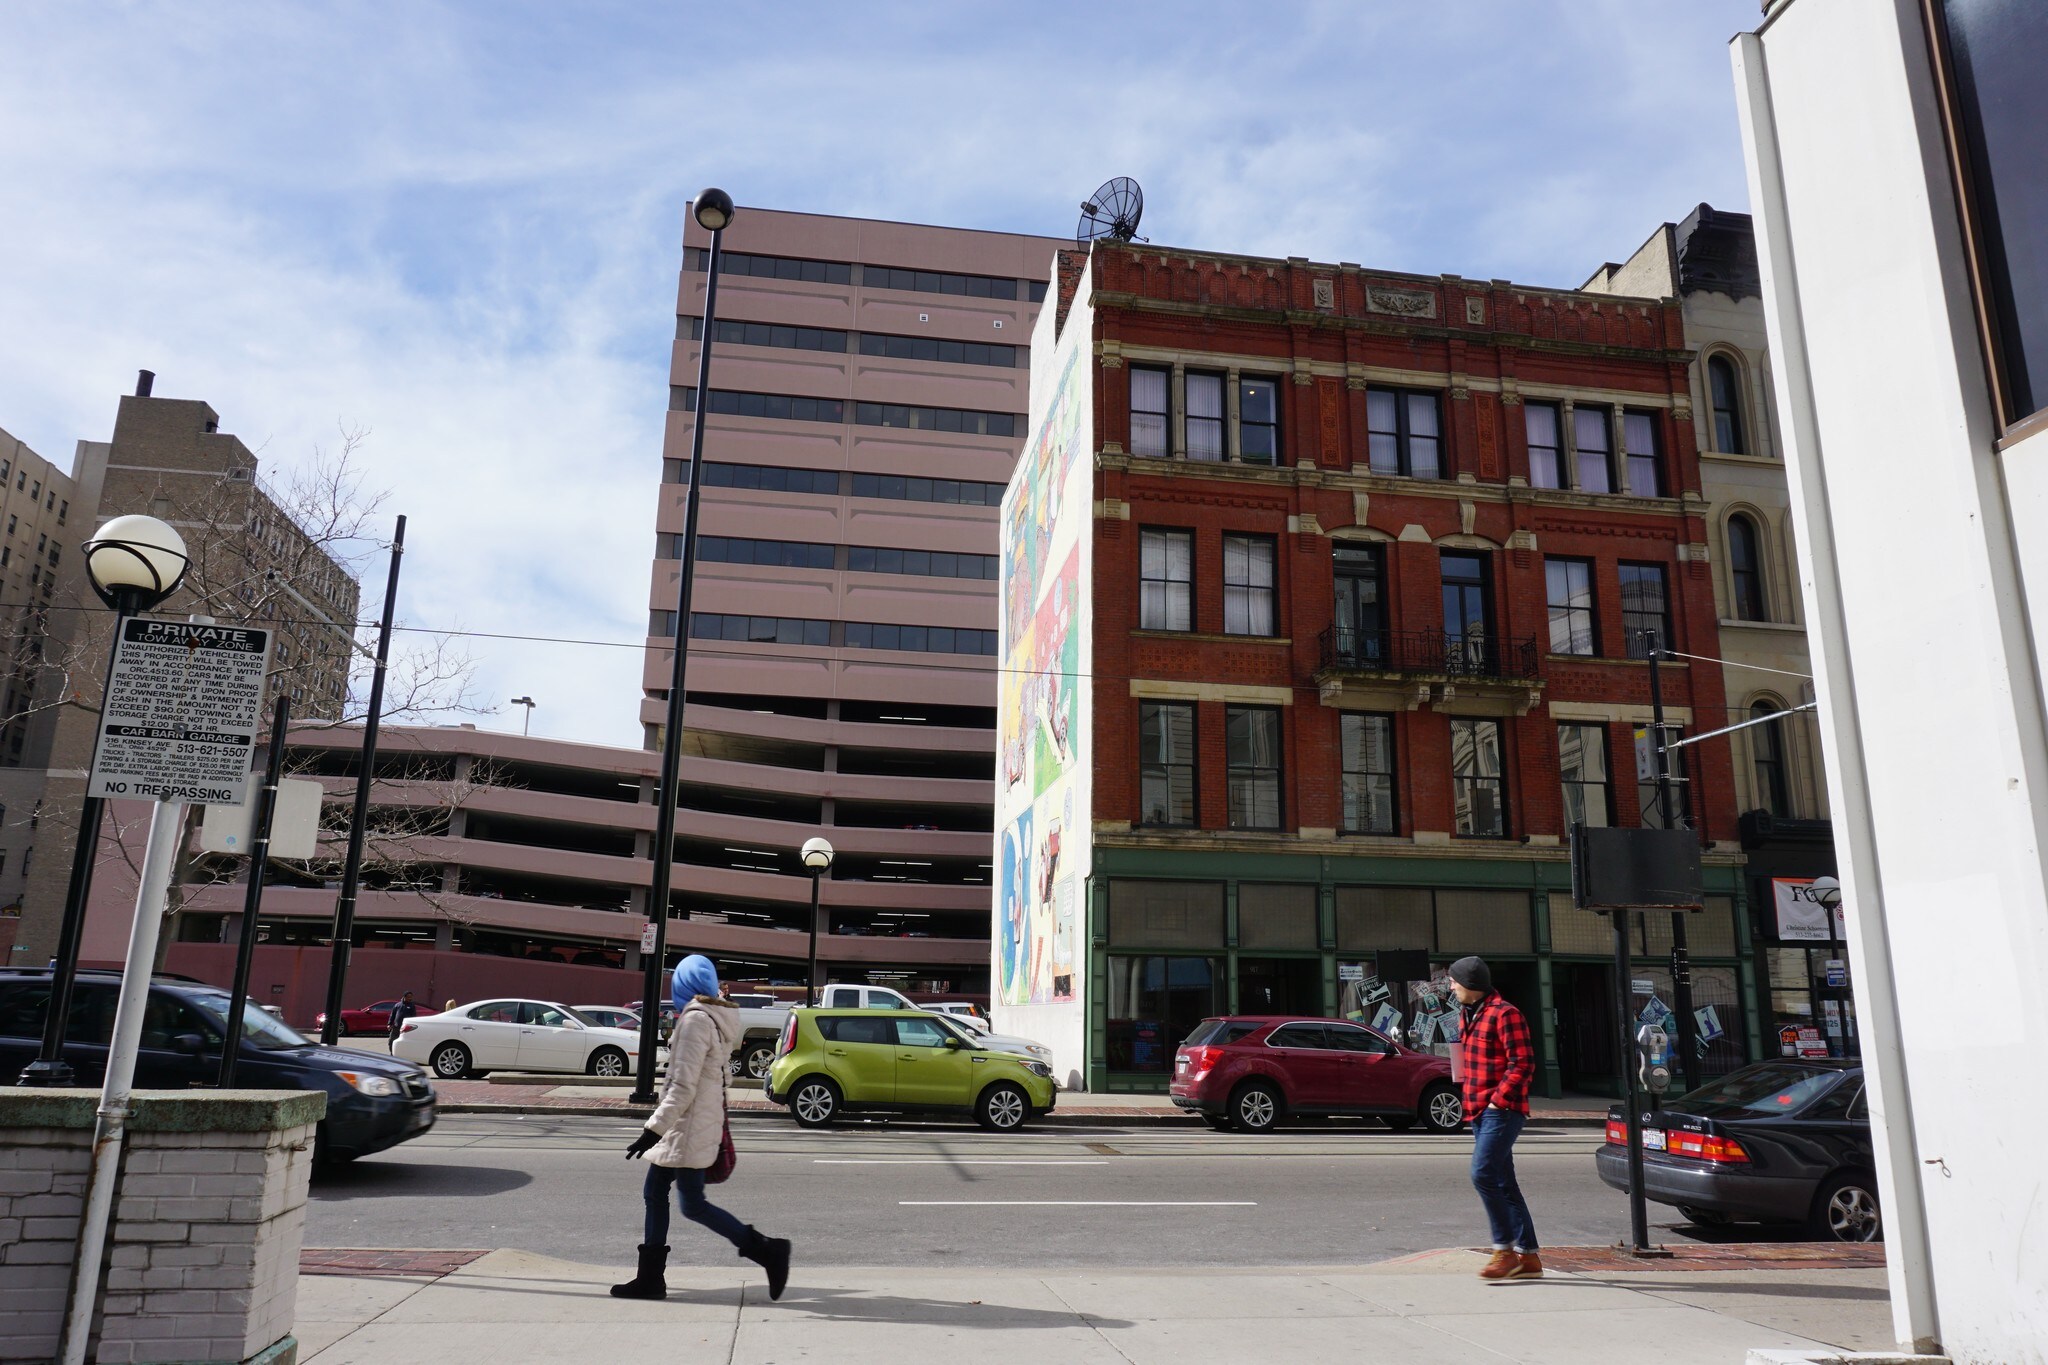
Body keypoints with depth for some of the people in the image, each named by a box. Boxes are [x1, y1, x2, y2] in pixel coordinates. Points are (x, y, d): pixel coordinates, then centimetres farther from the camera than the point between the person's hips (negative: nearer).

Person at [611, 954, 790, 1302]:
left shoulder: (695, 1019, -18)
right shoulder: (719, 1018, 10)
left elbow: (683, 1087, -22)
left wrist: (653, 1129, -22)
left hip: (688, 1125, -10)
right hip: (687, 1126, 10)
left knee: (693, 1205, -4)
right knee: (654, 1194, 13)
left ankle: (767, 1251, -2)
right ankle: (650, 1278, 20)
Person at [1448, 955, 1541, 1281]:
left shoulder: (1504, 1014, -12)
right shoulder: (1467, 1015, 17)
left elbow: (1523, 1063, -16)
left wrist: (1498, 1099, -18)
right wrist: (1470, 1101, 14)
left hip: (1501, 1110, -10)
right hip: (1479, 1111, 10)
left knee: (1483, 1174, -16)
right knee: (1503, 1183, 10)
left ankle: (1505, 1251, -7)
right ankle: (1528, 1257, 17)